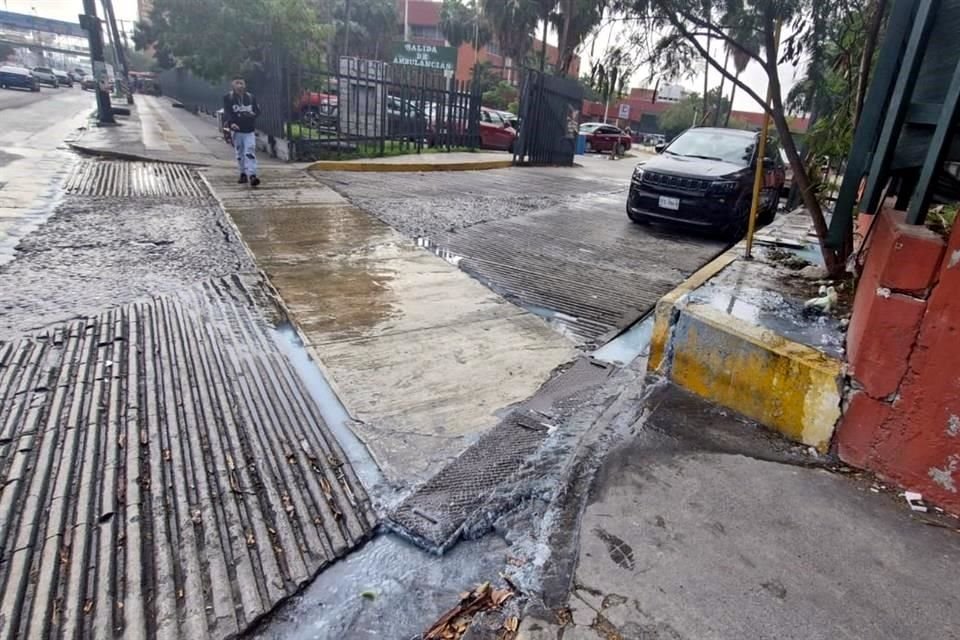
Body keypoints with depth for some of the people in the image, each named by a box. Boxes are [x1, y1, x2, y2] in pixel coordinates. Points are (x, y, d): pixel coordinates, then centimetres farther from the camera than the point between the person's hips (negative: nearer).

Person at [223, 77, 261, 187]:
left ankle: (252, 175, -22)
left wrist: (253, 114, -10)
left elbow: (257, 110, 13)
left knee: (250, 152, -14)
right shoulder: (228, 98, 3)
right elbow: (227, 112, -6)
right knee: (240, 154, 8)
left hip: (250, 130, 0)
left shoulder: (251, 97, 11)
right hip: (236, 130, 0)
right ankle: (243, 174, 21)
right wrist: (231, 123, -25)